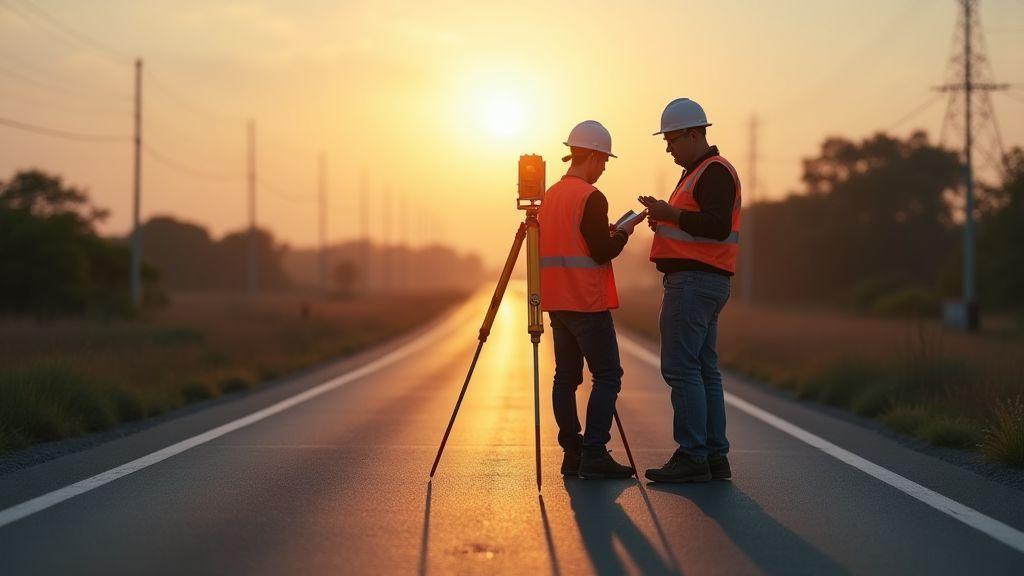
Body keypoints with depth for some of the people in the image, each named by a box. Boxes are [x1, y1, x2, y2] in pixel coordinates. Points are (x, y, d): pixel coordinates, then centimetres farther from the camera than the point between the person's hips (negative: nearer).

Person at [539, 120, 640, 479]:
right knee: (607, 375, -5)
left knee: (567, 376, 8)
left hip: (556, 301, 9)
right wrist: (623, 233, 2)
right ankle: (594, 455, -12)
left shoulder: (550, 196, 14)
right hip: (587, 302, -9)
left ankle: (572, 454, 8)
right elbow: (602, 253, -16)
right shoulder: (590, 198, -13)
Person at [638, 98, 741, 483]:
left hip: (695, 280, -11)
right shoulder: (698, 172, 22)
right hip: (701, 282, 11)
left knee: (681, 368, -13)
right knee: (704, 371, 10)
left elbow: (717, 225, -24)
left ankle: (692, 457, -13)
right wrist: (666, 219, 12)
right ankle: (714, 456, 12)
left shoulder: (715, 172, -11)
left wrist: (671, 214, -20)